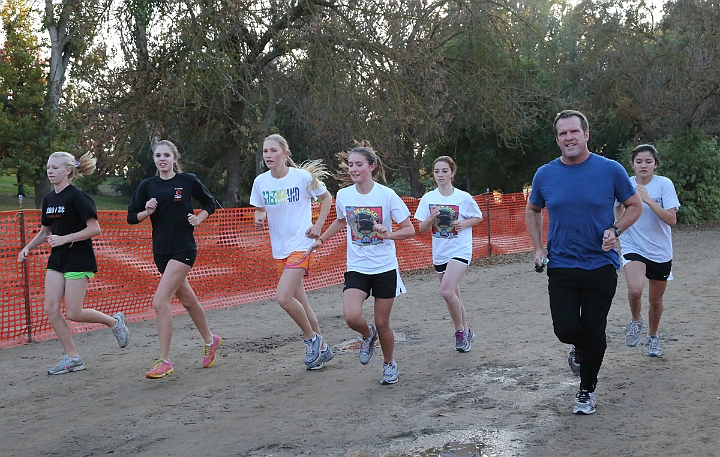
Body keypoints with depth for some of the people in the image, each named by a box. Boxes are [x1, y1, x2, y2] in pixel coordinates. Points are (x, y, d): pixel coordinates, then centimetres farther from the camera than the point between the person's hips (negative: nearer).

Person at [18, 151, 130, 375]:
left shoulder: (77, 197, -13)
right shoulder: (49, 199, 10)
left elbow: (94, 229, -17)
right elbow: (44, 231, 22)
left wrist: (65, 238, -21)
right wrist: (28, 248, 8)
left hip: (79, 260, -8)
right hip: (57, 260, 8)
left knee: (73, 313, -7)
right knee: (51, 309, 0)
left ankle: (114, 321, 19)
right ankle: (72, 358, 10)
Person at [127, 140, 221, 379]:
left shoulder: (188, 180, -2)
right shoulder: (147, 185, 5)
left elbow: (210, 204, 12)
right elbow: (131, 217, 8)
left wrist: (198, 219, -4)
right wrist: (147, 211, -10)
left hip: (184, 249, -5)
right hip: (161, 250, 5)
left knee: (160, 302, -16)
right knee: (188, 300, 17)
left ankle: (164, 361, -9)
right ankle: (210, 340, 39)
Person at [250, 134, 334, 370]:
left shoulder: (302, 177, -10)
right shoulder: (261, 181, 1)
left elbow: (326, 198, 4)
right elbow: (260, 209, 14)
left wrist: (318, 226, -5)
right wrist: (259, 219, -9)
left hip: (301, 244, -5)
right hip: (279, 248, 6)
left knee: (283, 297, -19)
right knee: (299, 301, 11)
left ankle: (311, 338, 4)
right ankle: (321, 348, 26)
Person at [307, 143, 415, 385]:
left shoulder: (386, 195, -11)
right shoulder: (343, 195, -1)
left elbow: (409, 229, -8)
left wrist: (389, 234, -25)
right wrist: (320, 240, 20)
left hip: (385, 268, -2)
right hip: (356, 268, 2)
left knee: (382, 322, 5)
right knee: (352, 316, -20)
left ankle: (390, 364, 32)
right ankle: (368, 336, 17)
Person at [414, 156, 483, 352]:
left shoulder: (464, 197, -7)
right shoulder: (428, 198, 1)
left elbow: (478, 218, 8)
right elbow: (422, 228, 4)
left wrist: (465, 223, -12)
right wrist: (431, 219, -17)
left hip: (460, 251, -5)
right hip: (440, 253, 5)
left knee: (447, 290, -22)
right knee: (453, 295, 14)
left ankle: (461, 331, -3)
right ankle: (466, 331, 31)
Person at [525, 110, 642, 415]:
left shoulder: (610, 170, -6)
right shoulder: (545, 175, 0)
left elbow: (635, 206, 5)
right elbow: (532, 210, 17)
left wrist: (615, 230, -12)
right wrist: (538, 248, 5)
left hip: (601, 266, -1)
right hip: (561, 266, 1)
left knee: (593, 332, 4)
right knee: (565, 329, -6)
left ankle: (587, 390, 25)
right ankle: (579, 348, 32)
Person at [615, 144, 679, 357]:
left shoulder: (664, 184, -10)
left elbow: (672, 220, -18)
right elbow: (616, 214, 14)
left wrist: (648, 200, -25)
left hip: (660, 252, 0)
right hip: (633, 249, 0)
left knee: (655, 300, 12)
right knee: (635, 289, -26)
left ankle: (652, 337, 39)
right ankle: (635, 321, 5)